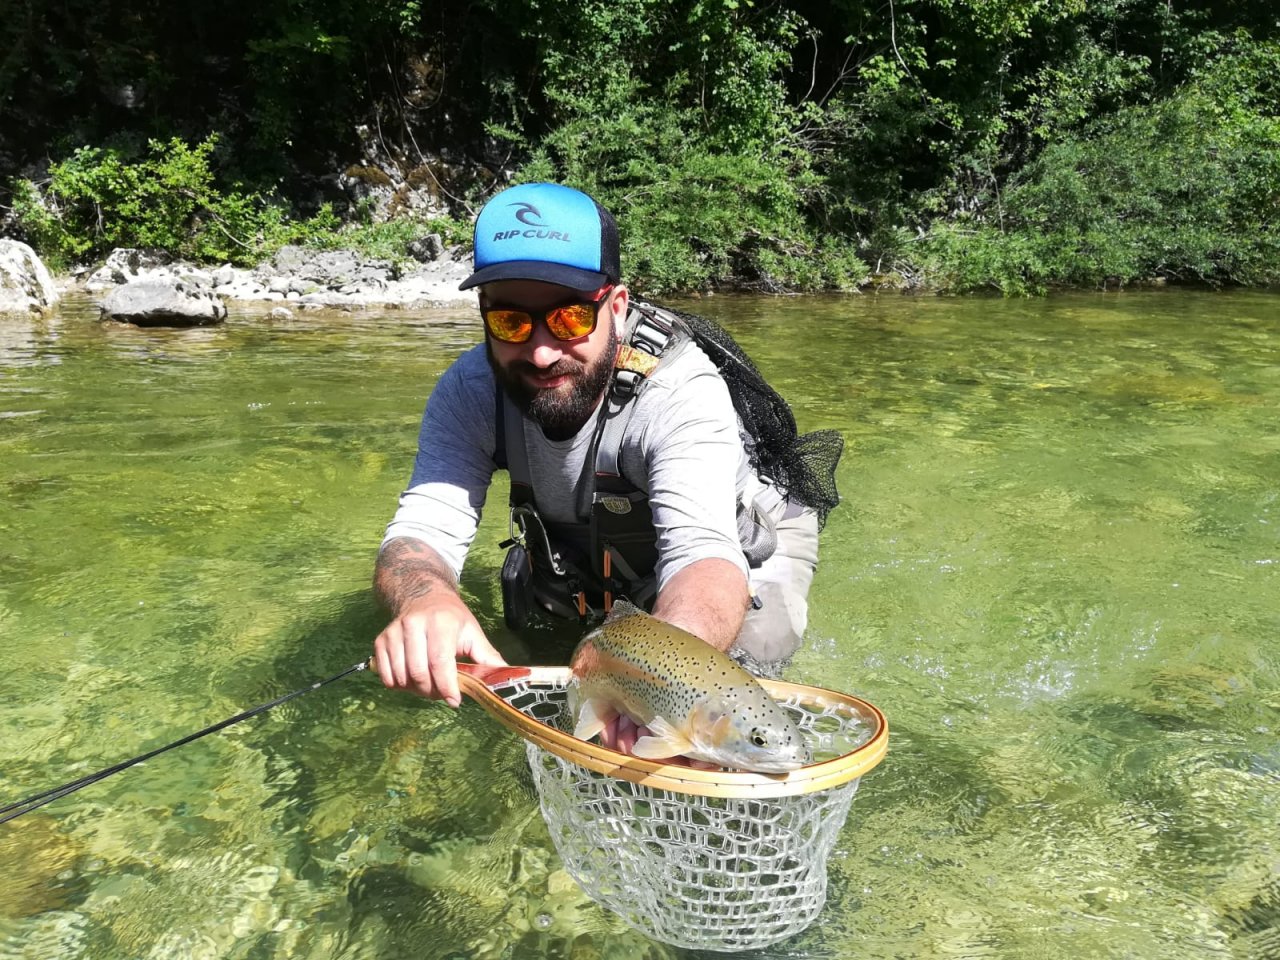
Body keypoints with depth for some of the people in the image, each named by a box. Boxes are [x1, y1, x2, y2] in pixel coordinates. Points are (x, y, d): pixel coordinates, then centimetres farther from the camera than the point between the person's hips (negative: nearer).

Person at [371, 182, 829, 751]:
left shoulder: (680, 390, -38)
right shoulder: (470, 390, -25)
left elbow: (704, 553, -51)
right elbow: (423, 529, -33)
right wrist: (424, 599, -59)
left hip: (742, 549, -3)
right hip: (586, 559, 4)